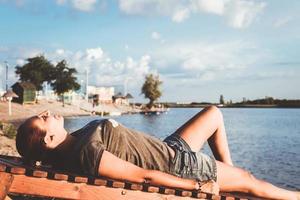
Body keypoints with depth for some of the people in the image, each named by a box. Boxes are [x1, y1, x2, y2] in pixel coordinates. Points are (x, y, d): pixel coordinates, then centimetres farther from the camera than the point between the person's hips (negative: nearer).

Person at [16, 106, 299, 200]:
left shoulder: (73, 141, -3)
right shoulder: (87, 152, -32)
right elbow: (144, 175, -29)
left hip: (167, 149, 9)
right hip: (178, 165, -9)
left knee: (214, 113, 22)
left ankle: (229, 173, 30)